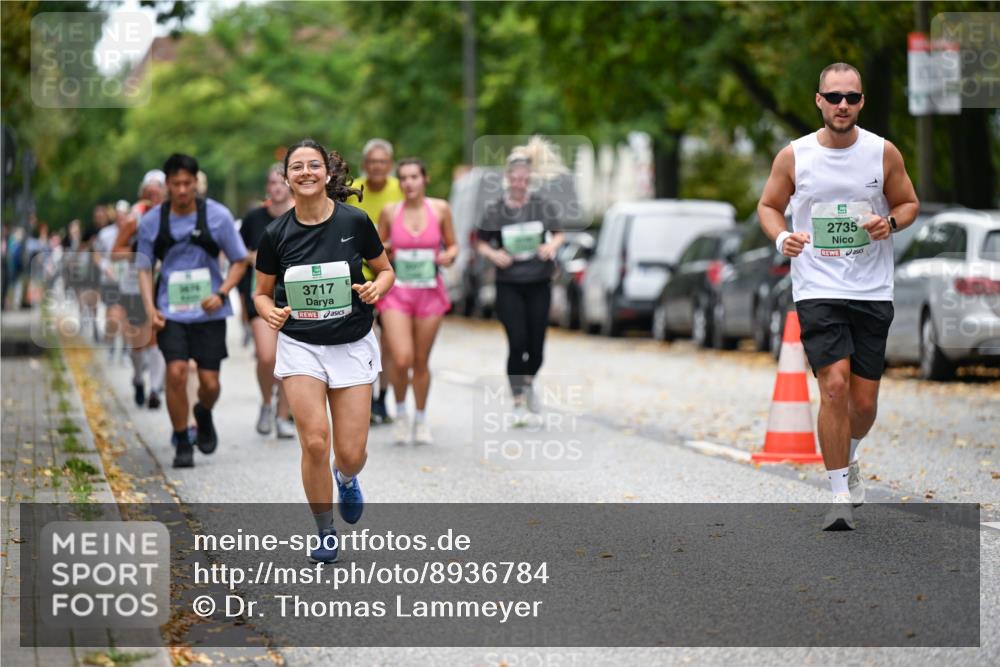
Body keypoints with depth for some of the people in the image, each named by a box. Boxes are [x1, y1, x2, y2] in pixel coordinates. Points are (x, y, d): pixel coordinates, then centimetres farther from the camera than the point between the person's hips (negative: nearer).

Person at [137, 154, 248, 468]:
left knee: (209, 382, -1)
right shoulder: (152, 221, 0)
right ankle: (182, 444, 0)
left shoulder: (217, 215, -4)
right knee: (176, 372, -16)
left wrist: (221, 294, -12)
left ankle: (204, 414, 36)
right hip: (171, 310, 0)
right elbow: (145, 268, 9)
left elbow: (239, 261, 4)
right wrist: (150, 308, -6)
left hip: (209, 311, 0)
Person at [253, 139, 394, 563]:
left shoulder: (354, 222, -8)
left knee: (351, 453, -3)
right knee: (314, 443, -13)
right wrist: (270, 312, -15)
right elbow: (262, 292, 7)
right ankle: (325, 533, 9)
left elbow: (386, 271, 5)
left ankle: (346, 479, 36)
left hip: (352, 345, 0)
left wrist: (376, 287, -17)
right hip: (300, 345, 0)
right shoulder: (276, 234, -5)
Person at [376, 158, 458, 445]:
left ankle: (420, 420, 26)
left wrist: (448, 256, -13)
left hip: (430, 293, 1)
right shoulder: (390, 211, -2)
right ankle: (400, 412, 11)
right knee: (401, 359, -15)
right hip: (397, 292, -1)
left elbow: (452, 245, 9)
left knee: (421, 362, 7)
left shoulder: (440, 209, -1)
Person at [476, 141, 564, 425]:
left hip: (539, 283, 2)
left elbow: (558, 234, 11)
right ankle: (519, 401, 3)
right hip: (509, 285, -2)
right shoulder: (495, 210, -1)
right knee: (517, 342, -9)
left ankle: (529, 381, 36)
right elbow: (481, 242, 7)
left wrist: (552, 246, -11)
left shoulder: (541, 205, 3)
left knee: (536, 344, 4)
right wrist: (493, 254, -13)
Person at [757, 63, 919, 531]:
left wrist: (890, 222, -11)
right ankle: (840, 495, -7)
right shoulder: (793, 156, -2)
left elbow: (909, 203, 11)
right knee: (834, 386, -16)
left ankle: (847, 457, 38)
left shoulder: (884, 153, 0)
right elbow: (768, 205, 10)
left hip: (872, 293, 2)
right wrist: (782, 238, -10)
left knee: (864, 401, 5)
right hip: (817, 290, -2)